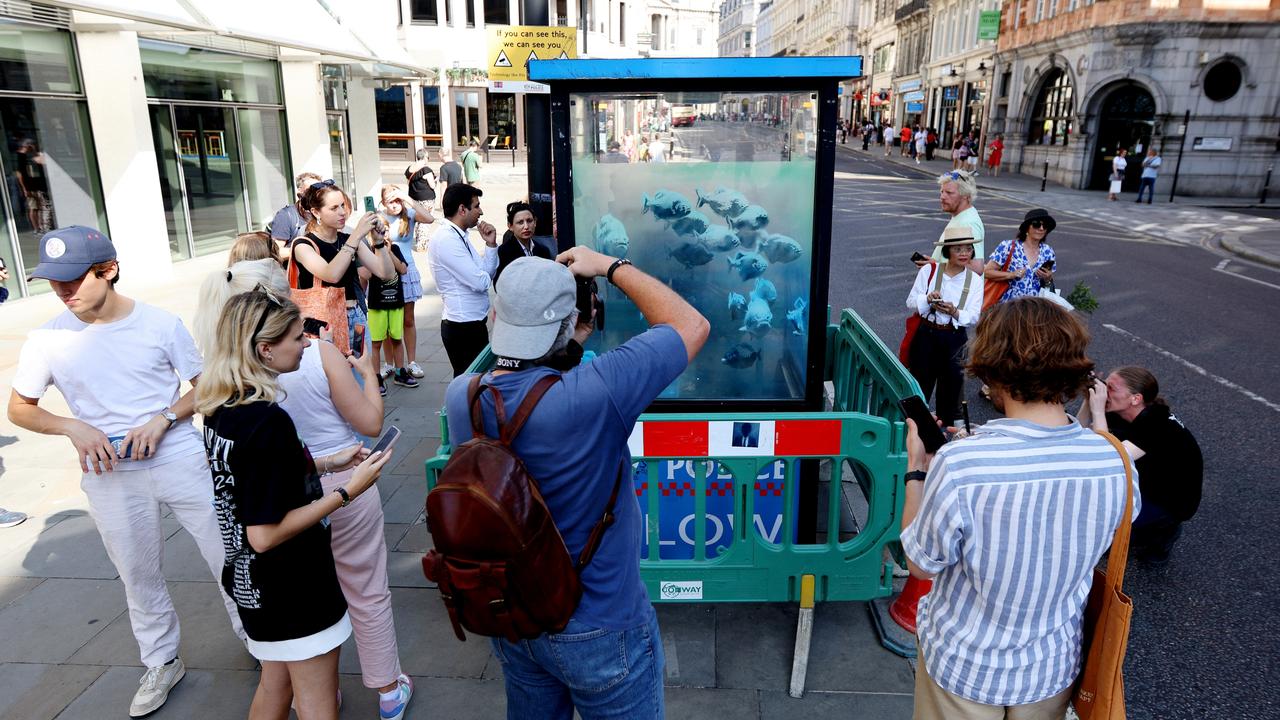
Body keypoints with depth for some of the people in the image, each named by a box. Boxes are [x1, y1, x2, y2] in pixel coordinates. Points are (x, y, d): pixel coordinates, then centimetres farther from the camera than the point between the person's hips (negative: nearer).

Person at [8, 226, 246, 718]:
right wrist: (74, 428, -11)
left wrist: (163, 419, -16)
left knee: (227, 553, 5)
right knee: (138, 575, 15)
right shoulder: (47, 341, -4)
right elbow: (19, 408, 7)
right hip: (110, 475, 2)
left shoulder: (161, 323, -8)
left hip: (180, 459, -1)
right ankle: (162, 663, 35)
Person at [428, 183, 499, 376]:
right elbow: (481, 282, -22)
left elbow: (487, 273, 11)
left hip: (472, 323, 9)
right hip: (464, 327, -9)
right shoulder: (446, 240, -18)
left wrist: (491, 244, 1)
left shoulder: (459, 237, 12)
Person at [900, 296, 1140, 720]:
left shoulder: (957, 465, -33)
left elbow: (921, 565, -18)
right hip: (1054, 668, 4)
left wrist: (916, 470, -7)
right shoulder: (1114, 462, -19)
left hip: (964, 667, -3)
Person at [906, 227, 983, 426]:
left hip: (955, 339, 1)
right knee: (920, 382, 7)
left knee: (951, 383, 9)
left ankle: (947, 426, 24)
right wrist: (928, 299, -21)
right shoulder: (929, 271, -3)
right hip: (926, 334, -1)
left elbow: (974, 317, -3)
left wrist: (954, 312, -23)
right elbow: (911, 301, -1)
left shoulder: (975, 280, 1)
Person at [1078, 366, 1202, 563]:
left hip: (1173, 502, -7)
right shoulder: (1122, 413, -12)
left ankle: (1163, 529, 3)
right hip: (1148, 482, 8)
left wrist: (1097, 410, -43)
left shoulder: (1158, 427, -33)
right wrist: (1089, 398, -23)